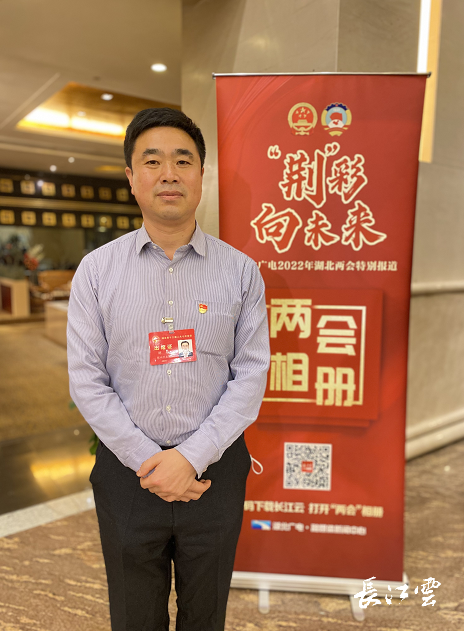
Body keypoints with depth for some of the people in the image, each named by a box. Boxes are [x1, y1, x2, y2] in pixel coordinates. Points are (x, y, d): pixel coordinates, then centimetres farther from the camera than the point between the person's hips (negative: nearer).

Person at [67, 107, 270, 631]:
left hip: (214, 468, 0)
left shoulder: (241, 271, -5)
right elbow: (86, 382, -5)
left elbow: (251, 375, -7)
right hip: (127, 470, 0)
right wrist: (147, 461, -11)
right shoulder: (96, 270, -4)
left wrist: (191, 457, -14)